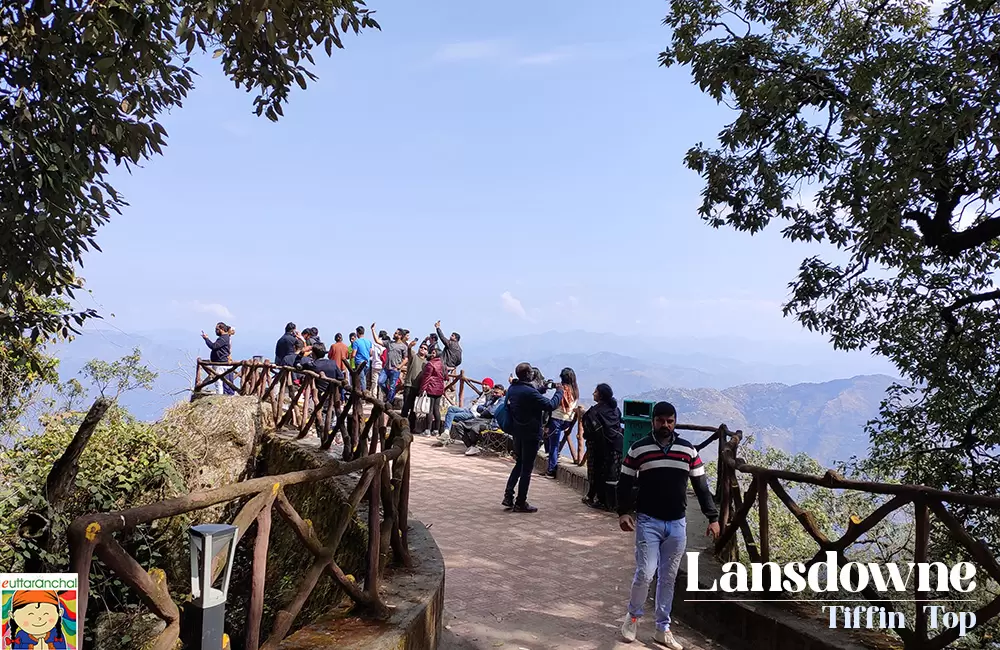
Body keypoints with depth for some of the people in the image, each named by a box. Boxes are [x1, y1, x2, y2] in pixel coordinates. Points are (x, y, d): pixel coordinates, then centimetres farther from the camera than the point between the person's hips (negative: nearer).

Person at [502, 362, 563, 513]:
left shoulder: (512, 389, 4)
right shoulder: (529, 392, -23)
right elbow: (550, 405, -23)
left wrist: (542, 388, 14)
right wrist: (559, 392, -8)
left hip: (517, 432, 8)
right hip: (530, 434, -8)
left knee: (519, 464, 22)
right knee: (527, 468, 2)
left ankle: (508, 496, 18)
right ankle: (520, 503, 10)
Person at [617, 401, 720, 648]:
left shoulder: (688, 450, 3)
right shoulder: (638, 449, -3)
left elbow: (701, 486, 6)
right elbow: (625, 483, 1)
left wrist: (713, 517, 2)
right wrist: (624, 512, -9)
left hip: (677, 524, 3)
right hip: (648, 522, -2)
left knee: (668, 578, 9)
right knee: (645, 573, -8)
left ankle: (663, 629, 22)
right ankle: (633, 616, 18)